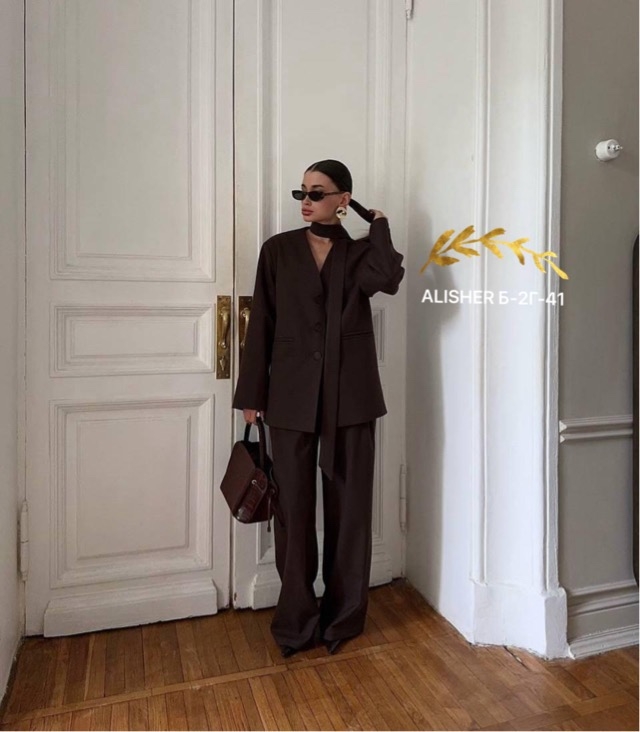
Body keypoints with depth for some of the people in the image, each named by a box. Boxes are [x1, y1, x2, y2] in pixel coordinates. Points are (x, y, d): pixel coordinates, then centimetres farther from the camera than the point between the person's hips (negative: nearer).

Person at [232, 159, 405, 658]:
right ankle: (297, 620, 21)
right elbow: (261, 325, 5)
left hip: (350, 396, 0)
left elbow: (389, 279, -15)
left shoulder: (360, 252, 8)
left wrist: (379, 226, 1)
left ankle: (344, 617, 25)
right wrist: (251, 394, 2)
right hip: (292, 395, 0)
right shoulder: (278, 250, 9)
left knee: (349, 504, 7)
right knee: (294, 507, 5)